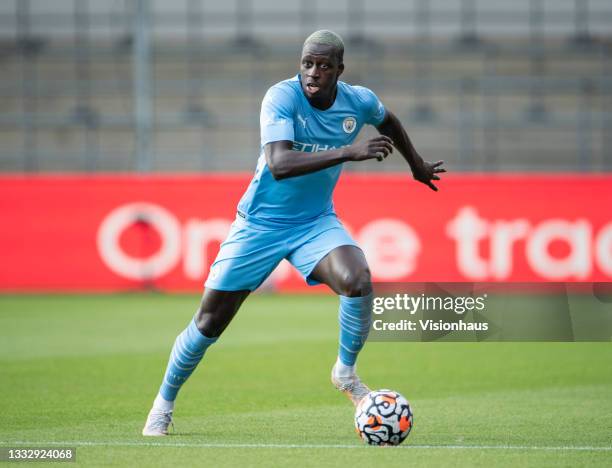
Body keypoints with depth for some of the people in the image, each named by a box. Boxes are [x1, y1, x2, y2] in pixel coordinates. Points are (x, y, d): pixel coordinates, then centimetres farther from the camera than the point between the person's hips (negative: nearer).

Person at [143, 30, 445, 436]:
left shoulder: (360, 101, -9)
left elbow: (388, 122, 18)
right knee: (209, 324, 2)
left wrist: (416, 164, 28)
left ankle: (346, 372, -3)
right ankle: (164, 403, 26)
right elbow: (278, 164, -39)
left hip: (316, 222, 3)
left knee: (358, 281, -28)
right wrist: (348, 151, -46)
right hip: (261, 223, -3)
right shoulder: (282, 97, -24)